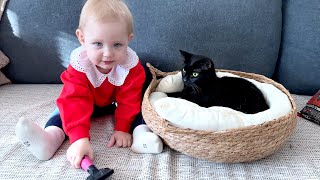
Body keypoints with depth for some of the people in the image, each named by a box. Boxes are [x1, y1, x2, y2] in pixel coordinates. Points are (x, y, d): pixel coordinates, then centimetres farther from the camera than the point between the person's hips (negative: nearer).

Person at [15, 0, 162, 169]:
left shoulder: (131, 64, -32)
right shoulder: (79, 64, -34)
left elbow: (129, 100, -25)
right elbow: (75, 100, -43)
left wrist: (122, 129, -31)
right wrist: (80, 138, -53)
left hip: (116, 103, 1)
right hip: (90, 102, 0)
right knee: (68, 106, -21)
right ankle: (51, 137, -36)